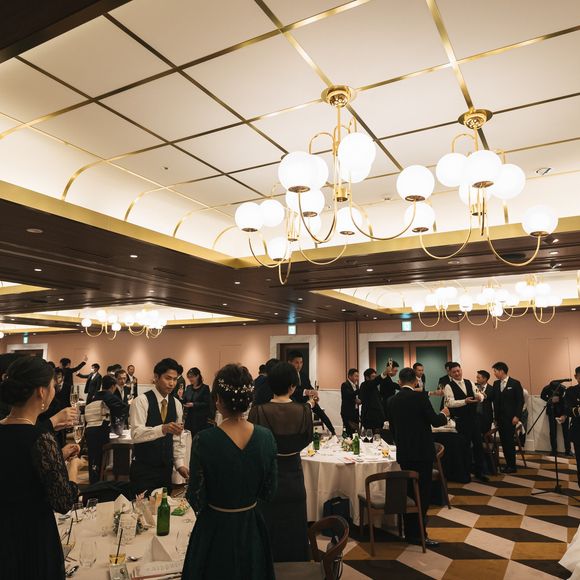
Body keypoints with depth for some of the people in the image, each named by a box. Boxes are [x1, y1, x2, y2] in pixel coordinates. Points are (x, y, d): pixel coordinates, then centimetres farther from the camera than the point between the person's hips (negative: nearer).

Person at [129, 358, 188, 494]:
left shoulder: (176, 404, 4)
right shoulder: (141, 401, -12)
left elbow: (176, 438, 10)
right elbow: (136, 434, -23)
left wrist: (179, 464, 2)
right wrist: (163, 428, -37)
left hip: (166, 467, 5)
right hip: (144, 469, -5)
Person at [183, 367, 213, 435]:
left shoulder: (205, 388, -6)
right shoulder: (188, 387, 11)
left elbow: (207, 404, -10)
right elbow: (185, 401, 12)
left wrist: (193, 404, -19)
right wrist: (181, 399, -8)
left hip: (201, 420, -5)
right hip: (189, 418, 5)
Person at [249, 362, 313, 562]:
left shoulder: (258, 411, -22)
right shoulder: (304, 411, -16)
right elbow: (306, 439, 1)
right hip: (293, 477, 2)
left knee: (268, 532, 18)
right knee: (293, 531, 21)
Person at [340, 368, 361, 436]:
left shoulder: (356, 385, 15)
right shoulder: (345, 385, -9)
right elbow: (349, 395, -24)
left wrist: (359, 401, -4)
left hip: (355, 412, 7)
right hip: (348, 413, -7)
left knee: (355, 432, 4)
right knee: (349, 432, -10)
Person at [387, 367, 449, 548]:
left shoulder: (392, 401, 3)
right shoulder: (420, 397, -14)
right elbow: (435, 421, -11)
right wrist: (444, 414, 10)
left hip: (403, 453, 6)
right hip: (422, 452, -6)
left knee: (409, 492, 15)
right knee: (423, 493, 3)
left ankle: (409, 531, 23)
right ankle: (418, 533, 6)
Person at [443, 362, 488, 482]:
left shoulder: (469, 383, 7)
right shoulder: (449, 386, -8)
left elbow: (479, 394, 1)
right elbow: (450, 403, -19)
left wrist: (479, 397, -23)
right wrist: (465, 401, -30)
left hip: (474, 417, 5)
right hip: (461, 420, -4)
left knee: (478, 444, 10)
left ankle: (479, 471, 23)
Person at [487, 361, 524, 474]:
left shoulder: (515, 383, -6)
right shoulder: (496, 384, 11)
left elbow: (520, 401, -9)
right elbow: (491, 397, 4)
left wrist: (517, 416, -13)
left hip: (510, 418, -6)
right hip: (499, 418, 6)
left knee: (509, 441, -2)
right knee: (503, 441, 7)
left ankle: (512, 466, 8)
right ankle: (508, 464, 15)